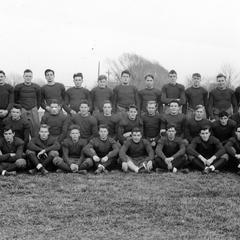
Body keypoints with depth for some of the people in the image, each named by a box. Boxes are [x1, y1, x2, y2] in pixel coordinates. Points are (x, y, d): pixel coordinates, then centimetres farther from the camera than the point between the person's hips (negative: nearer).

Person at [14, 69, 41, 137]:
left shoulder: (36, 87, 3)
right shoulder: (18, 87, 0)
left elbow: (39, 99, 13)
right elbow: (15, 99, 10)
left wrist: (36, 109, 9)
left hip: (33, 110, 1)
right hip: (22, 110, -1)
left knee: (35, 126, -3)